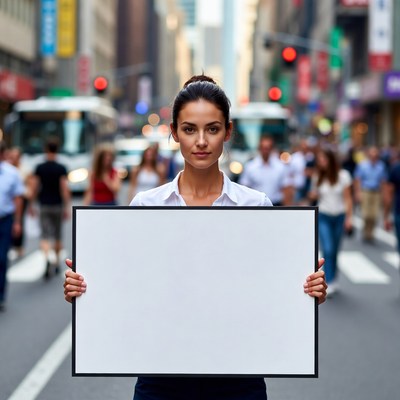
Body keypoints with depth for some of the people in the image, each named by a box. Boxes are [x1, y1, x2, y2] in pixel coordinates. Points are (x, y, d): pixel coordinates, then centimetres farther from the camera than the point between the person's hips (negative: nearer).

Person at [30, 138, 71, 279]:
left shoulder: (39, 168, -3)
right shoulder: (61, 169, -7)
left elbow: (34, 188, -3)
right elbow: (64, 188, -12)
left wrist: (31, 205, 7)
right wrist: (67, 208, -9)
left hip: (44, 205, 0)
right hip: (57, 205, 0)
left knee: (45, 235, -4)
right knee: (57, 235, 15)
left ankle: (47, 259, -30)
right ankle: (56, 263, 25)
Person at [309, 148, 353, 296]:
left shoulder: (343, 175, -3)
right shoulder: (317, 177, 1)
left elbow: (347, 198, 0)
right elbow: (314, 195, 12)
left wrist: (349, 217, -5)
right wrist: (313, 195, -12)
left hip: (339, 216, 0)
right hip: (323, 217, 0)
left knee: (335, 250, 8)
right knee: (327, 250, -12)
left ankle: (334, 280, 22)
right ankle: (329, 283, -12)